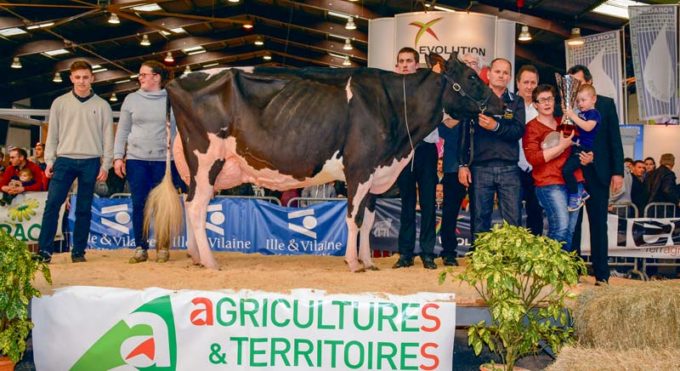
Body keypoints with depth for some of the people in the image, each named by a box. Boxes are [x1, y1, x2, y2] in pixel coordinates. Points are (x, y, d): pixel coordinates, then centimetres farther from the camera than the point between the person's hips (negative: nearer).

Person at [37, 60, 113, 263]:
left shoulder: (102, 105, 6)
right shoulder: (60, 103, 8)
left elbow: (108, 137, 5)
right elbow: (52, 134, 9)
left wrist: (105, 164, -1)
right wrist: (49, 160, 1)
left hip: (91, 162, 0)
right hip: (64, 160, 0)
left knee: (84, 208, 4)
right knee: (52, 203, -9)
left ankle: (78, 251, 11)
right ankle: (44, 250, -5)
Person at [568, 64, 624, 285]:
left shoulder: (606, 104, 7)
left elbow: (615, 139, 4)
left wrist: (617, 172, -3)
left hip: (597, 174, 0)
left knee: (599, 225, 3)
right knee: (571, 225, 4)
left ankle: (601, 275, 8)